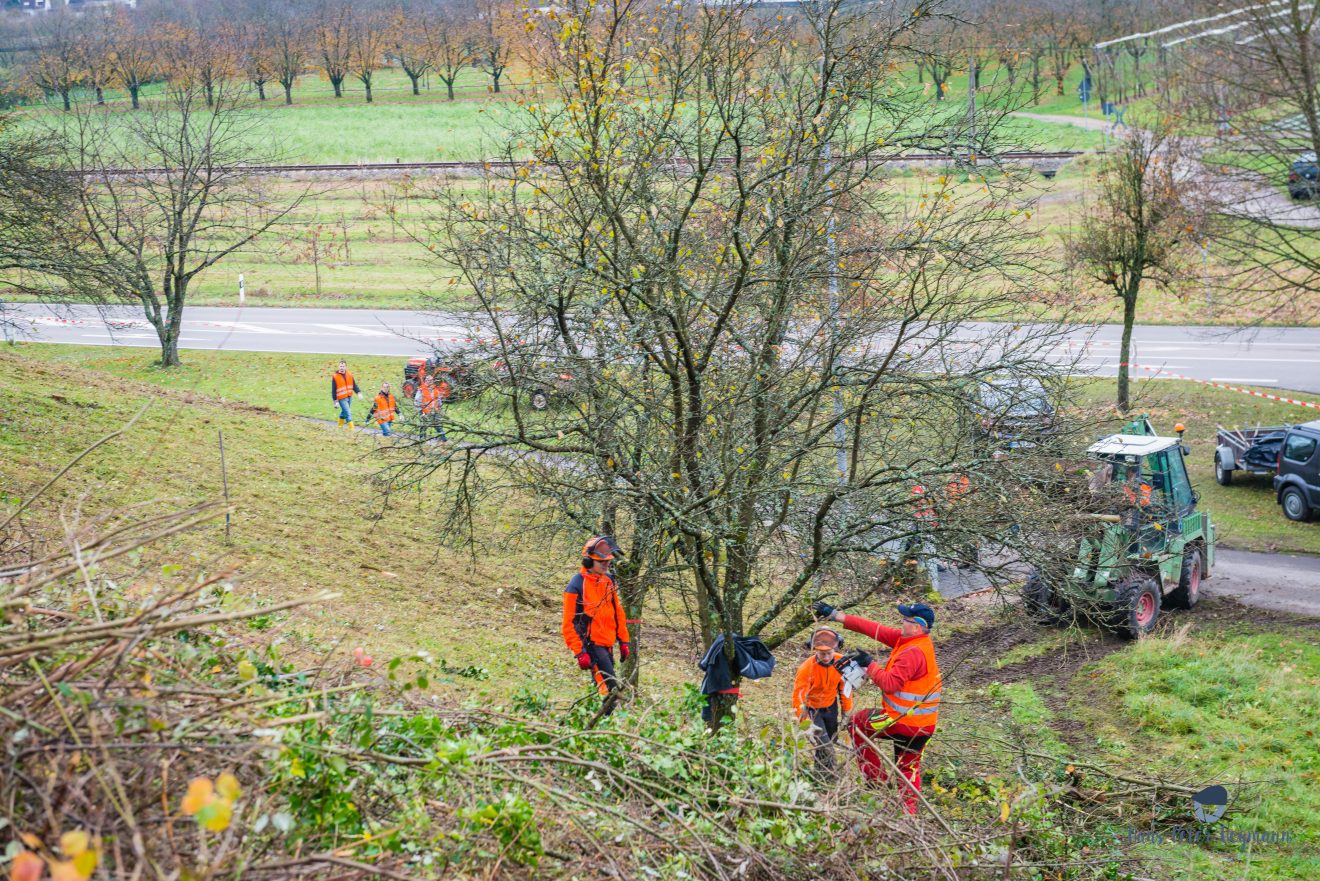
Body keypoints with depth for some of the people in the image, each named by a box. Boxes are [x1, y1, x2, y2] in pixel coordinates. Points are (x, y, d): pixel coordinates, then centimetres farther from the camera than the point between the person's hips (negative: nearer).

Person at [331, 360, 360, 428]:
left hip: (349, 397, 5)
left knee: (344, 412, 18)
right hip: (342, 398, -5)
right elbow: (333, 390, -7)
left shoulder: (349, 375, 4)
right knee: (348, 413, -10)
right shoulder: (335, 377, -9)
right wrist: (336, 401, -10)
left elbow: (354, 385, 10)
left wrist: (358, 392, -6)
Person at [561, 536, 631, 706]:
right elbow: (569, 624, -11)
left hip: (608, 645, 7)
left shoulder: (608, 581, 9)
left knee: (602, 687, 12)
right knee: (610, 688, -15)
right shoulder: (577, 585, -12)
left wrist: (624, 641, 14)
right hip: (591, 645, -7)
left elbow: (618, 613, 17)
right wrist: (579, 652, -15)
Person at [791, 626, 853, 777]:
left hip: (830, 706, 5)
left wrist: (846, 712, 6)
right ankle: (826, 776, 7)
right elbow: (799, 697, -32)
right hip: (812, 709, -5)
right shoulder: (807, 668, -33)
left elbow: (845, 687, -2)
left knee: (832, 740, 19)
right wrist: (807, 724, -38)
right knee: (824, 746, -14)